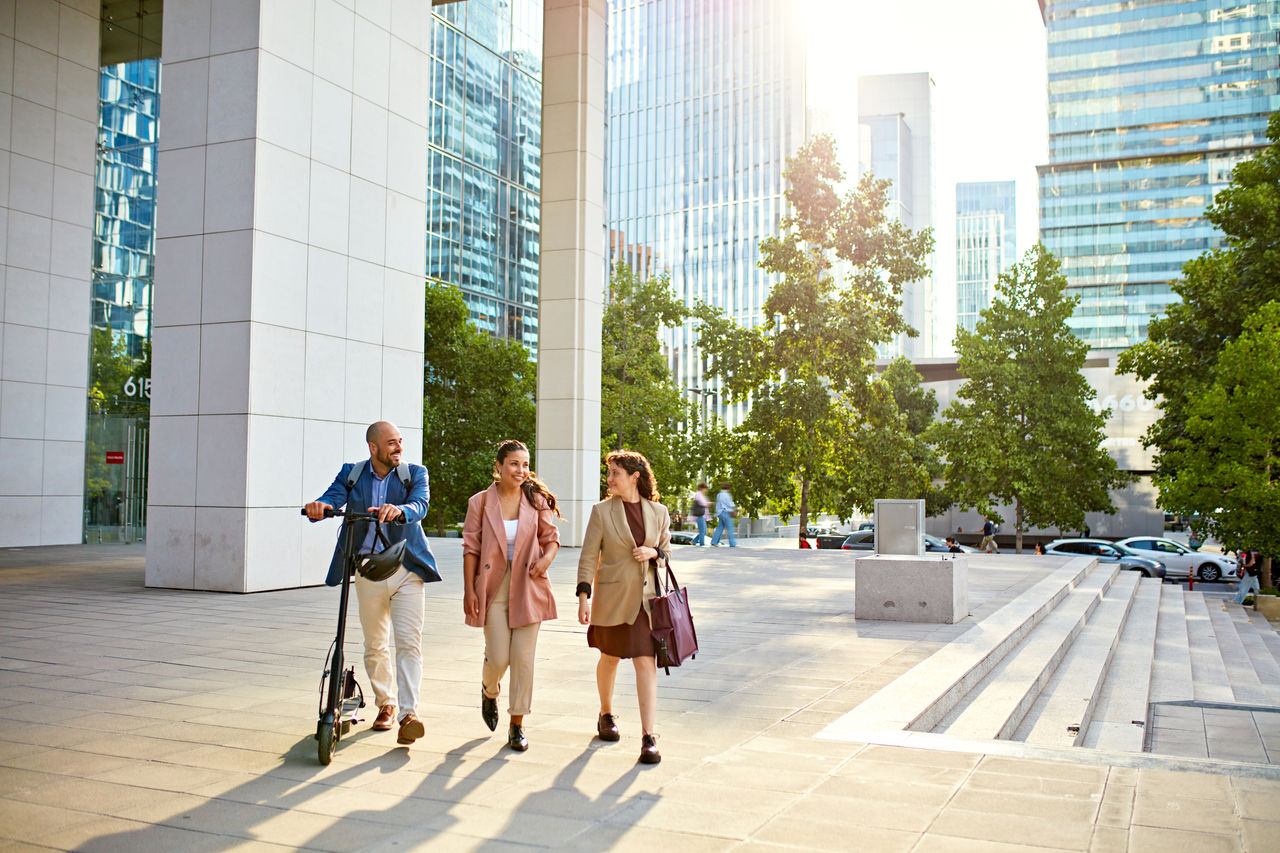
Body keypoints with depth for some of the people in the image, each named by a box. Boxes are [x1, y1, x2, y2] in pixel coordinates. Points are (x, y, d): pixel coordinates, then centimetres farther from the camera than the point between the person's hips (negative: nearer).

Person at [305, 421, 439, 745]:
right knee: (375, 645, 13)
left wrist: (398, 510, -39)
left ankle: (408, 714, -13)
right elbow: (333, 498, -8)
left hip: (407, 570, -2)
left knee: (409, 642, -12)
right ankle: (385, 705, 31)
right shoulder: (351, 474, 7)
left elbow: (420, 505, -16)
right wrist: (319, 507, -33)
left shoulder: (415, 473, 2)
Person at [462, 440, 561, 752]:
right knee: (498, 658, -3)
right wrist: (469, 590, -5)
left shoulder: (537, 501, 3)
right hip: (493, 587, -1)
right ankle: (489, 692, 34)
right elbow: (471, 548, 1)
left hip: (528, 586, 1)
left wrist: (546, 559, -12)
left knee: (524, 656, 0)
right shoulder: (480, 502, 0)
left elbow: (551, 538, 10)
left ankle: (517, 724, 13)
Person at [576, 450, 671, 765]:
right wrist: (583, 597, -10)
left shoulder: (658, 512, 4)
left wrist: (652, 552, -8)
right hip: (612, 596, -1)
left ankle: (648, 737, -7)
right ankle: (606, 715, 40)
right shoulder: (602, 511, -3)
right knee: (610, 658, 15)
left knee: (646, 663, -7)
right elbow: (588, 557, -4)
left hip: (646, 596, 1)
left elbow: (666, 549, 15)